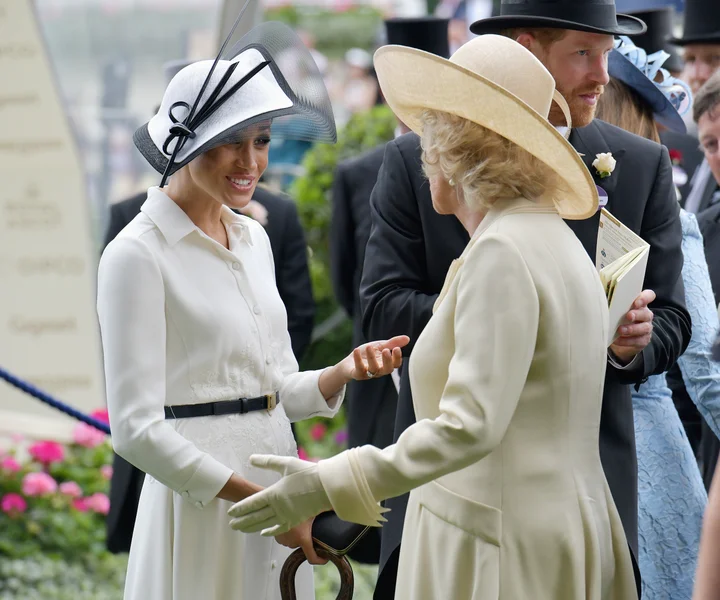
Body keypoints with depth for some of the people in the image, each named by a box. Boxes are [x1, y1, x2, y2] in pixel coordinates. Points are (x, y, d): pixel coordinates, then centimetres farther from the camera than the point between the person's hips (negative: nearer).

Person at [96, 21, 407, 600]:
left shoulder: (253, 238, 12)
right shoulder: (138, 254, -11)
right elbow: (137, 428, -16)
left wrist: (344, 372, -4)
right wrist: (259, 499, -19)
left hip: (278, 483, 7)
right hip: (202, 502, -7)